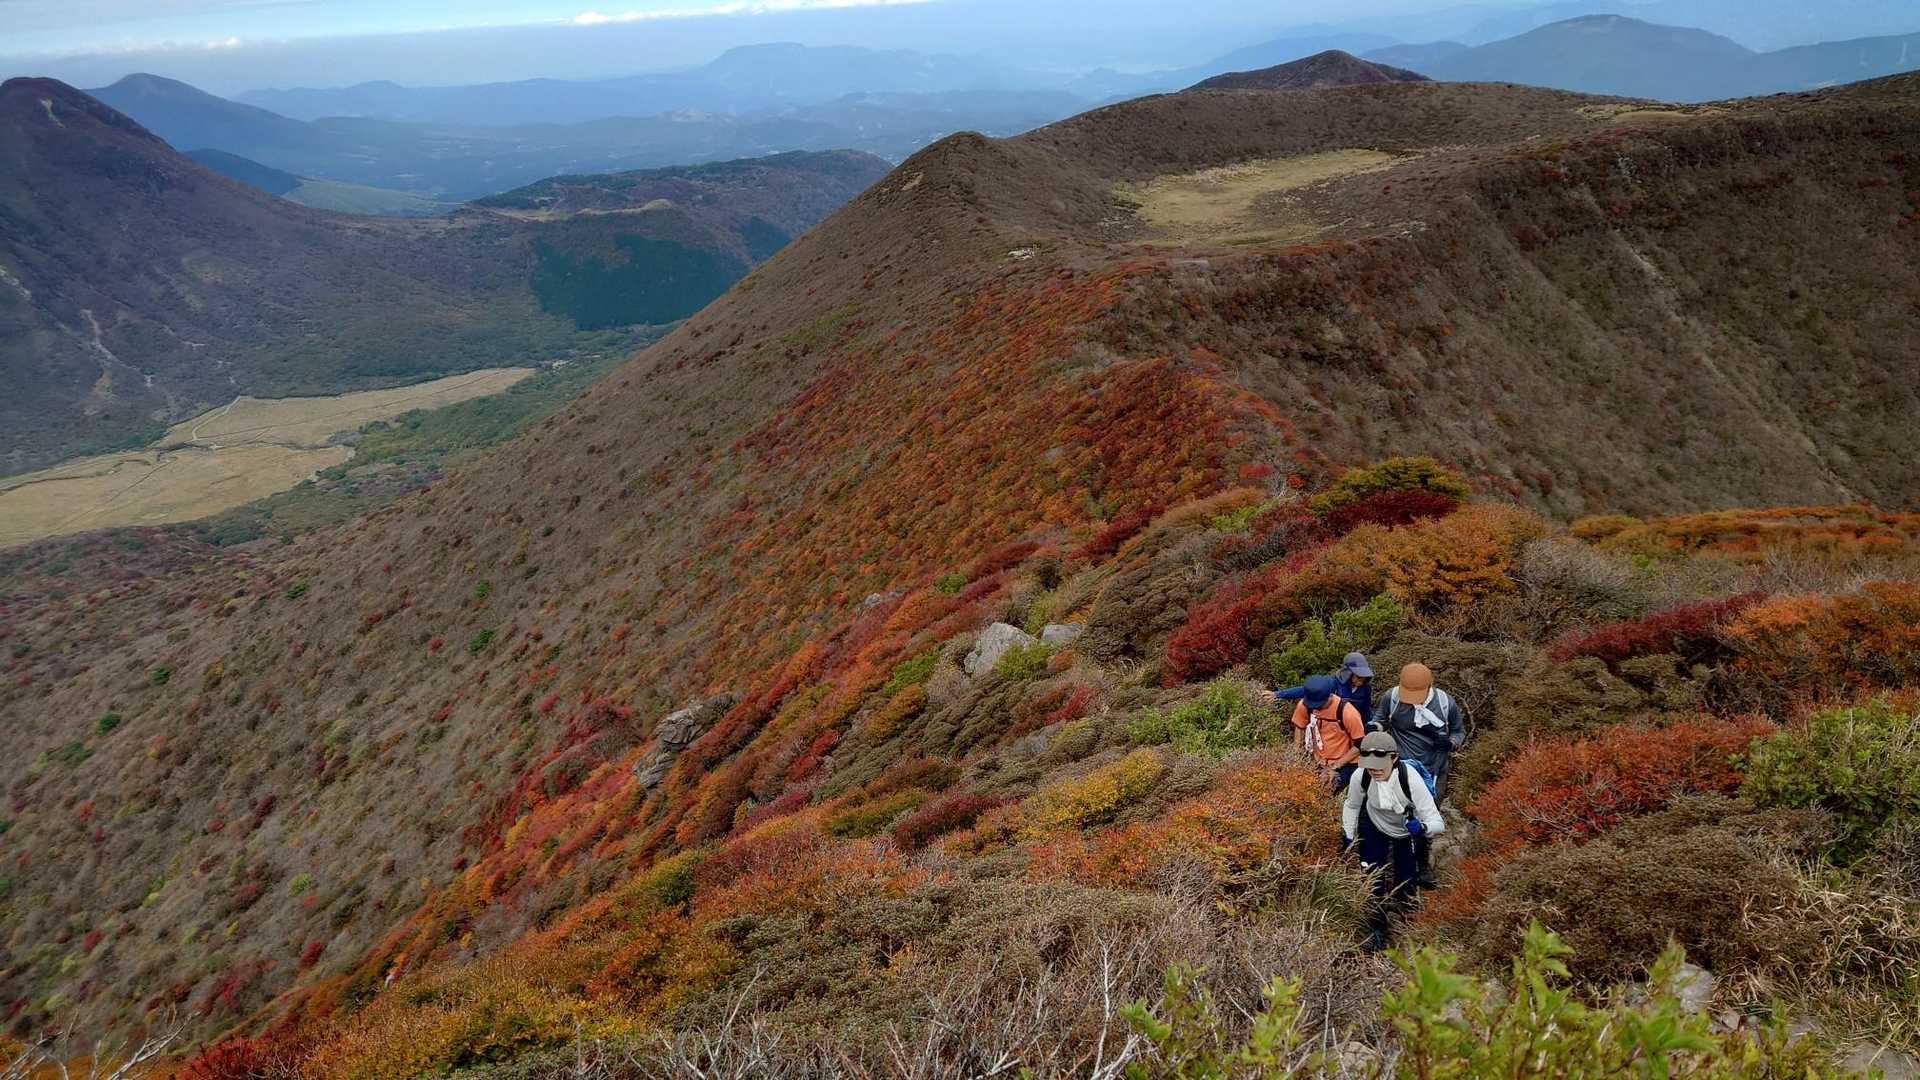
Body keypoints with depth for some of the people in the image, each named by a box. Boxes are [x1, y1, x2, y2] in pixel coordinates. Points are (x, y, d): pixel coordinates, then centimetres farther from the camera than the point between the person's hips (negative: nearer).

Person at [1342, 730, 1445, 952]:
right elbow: (1351, 806, -5)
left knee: (1405, 883, 4)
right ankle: (1376, 929, 16)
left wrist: (1422, 828, -57)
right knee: (1372, 878, -4)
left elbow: (1438, 823, -37)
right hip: (1373, 827, 2)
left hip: (1408, 831, -2)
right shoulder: (1360, 776, -29)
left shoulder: (1411, 778, -38)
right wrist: (1349, 838, -5)